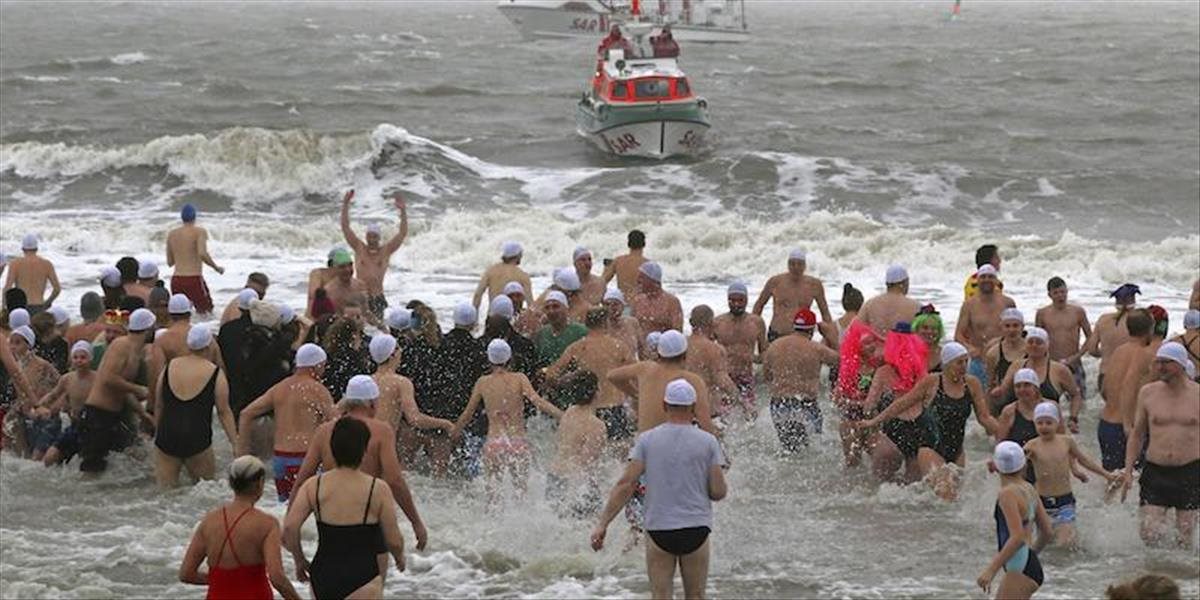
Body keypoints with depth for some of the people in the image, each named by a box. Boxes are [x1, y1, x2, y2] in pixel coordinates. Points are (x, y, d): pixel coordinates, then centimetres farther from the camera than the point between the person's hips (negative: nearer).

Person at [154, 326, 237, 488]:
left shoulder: (169, 367, 8)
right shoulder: (215, 374, -4)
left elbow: (158, 407, 15)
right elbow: (224, 412, -3)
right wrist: (236, 444, 1)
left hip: (166, 438, 3)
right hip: (197, 441, -3)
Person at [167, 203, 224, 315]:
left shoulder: (171, 234, 13)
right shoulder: (199, 231, -3)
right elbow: (203, 254, -18)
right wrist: (216, 268, -4)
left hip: (176, 279, 5)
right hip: (193, 278, -5)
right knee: (206, 313, 2)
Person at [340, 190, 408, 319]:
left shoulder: (386, 251, 5)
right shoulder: (359, 248, 5)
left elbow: (403, 233, 0)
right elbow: (345, 227, 3)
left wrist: (403, 211, -10)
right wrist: (345, 205, -3)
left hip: (377, 297, 0)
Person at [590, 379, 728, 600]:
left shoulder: (647, 440, 0)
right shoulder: (707, 442, -1)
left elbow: (626, 484, -5)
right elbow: (718, 492, -2)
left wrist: (602, 524, -2)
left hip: (659, 530, 0)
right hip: (696, 531, 0)